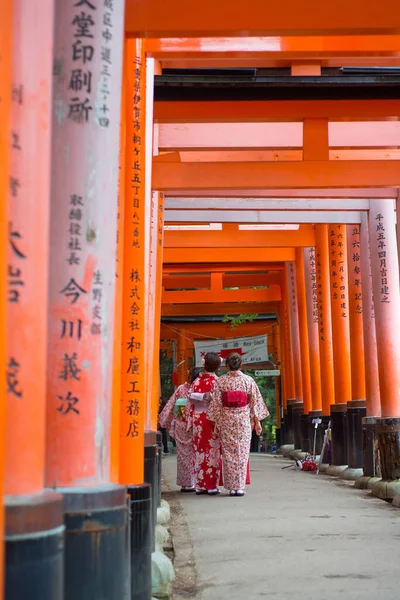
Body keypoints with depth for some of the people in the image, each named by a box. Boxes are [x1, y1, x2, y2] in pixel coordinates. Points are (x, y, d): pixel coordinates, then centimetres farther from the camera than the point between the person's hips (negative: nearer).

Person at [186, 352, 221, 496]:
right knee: (213, 452, 1)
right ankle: (212, 486, 1)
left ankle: (200, 485, 10)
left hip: (198, 420, 3)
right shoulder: (218, 382, -6)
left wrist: (190, 421, 10)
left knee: (199, 451, 8)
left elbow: (190, 402, 4)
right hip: (212, 419, -3)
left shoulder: (197, 381, 3)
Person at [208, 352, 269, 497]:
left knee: (228, 453, 6)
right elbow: (255, 402, 2)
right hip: (243, 420, 0)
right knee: (242, 452, 4)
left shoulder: (220, 381, -1)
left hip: (226, 420, 0)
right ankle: (240, 486, 2)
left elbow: (216, 403, -1)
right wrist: (257, 421, 8)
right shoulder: (248, 380, 0)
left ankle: (231, 487, 6)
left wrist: (216, 423, 4)